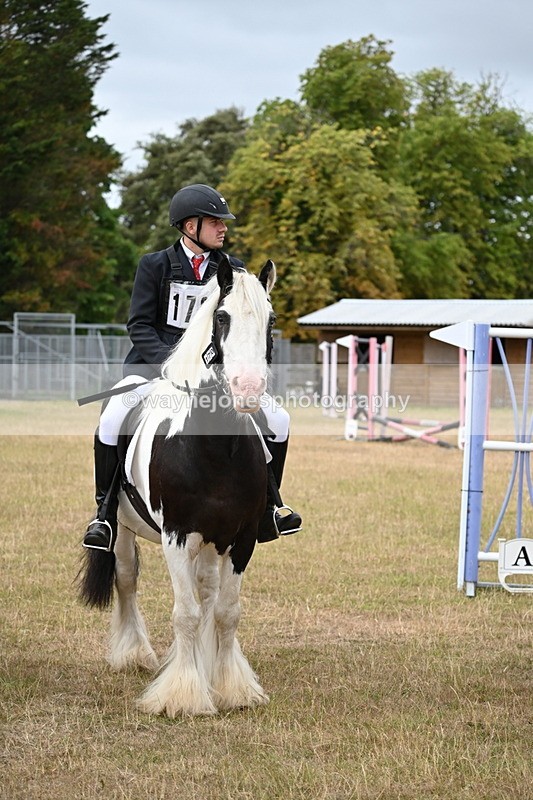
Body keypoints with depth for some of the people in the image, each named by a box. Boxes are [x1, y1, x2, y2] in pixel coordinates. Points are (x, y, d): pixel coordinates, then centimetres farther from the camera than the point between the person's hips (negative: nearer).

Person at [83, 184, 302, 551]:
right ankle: (106, 512, -11)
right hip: (155, 363, -3)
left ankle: (269, 505, 16)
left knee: (278, 420, -7)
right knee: (112, 419, -28)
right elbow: (139, 325, -4)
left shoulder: (233, 270, 6)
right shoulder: (155, 265, -1)